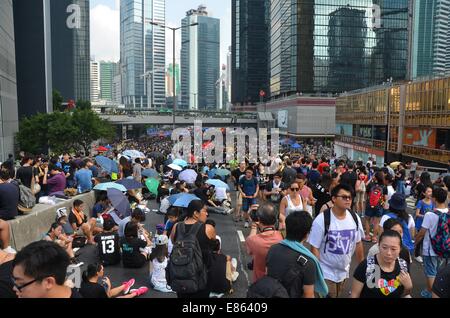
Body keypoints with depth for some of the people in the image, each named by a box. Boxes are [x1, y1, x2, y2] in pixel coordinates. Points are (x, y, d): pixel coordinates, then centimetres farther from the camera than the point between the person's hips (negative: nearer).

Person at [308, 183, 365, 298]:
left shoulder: (355, 218, -5)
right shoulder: (321, 220, -20)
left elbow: (358, 244, 7)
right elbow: (314, 248, -16)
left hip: (344, 272, 5)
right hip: (326, 274, -5)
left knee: (338, 296, 22)